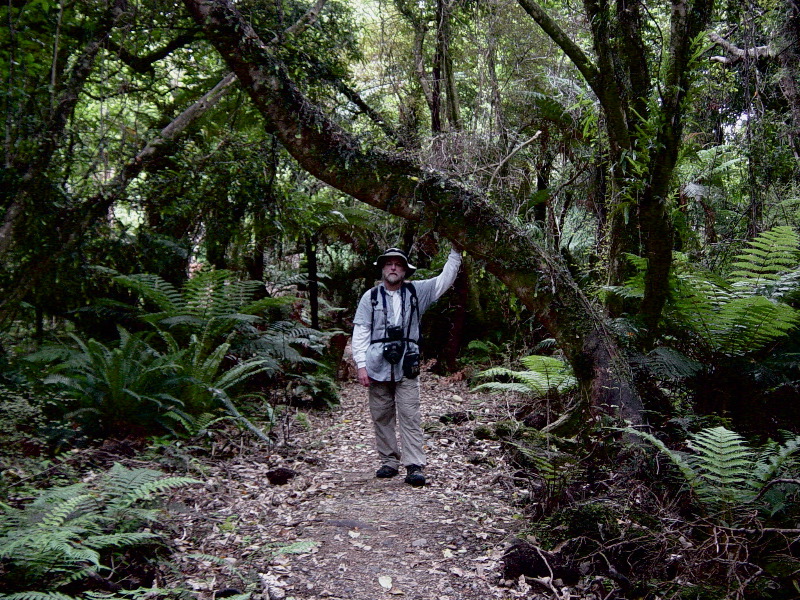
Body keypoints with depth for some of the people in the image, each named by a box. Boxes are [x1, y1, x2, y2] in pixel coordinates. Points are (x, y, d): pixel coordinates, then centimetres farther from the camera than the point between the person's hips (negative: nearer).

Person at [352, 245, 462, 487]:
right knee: (382, 418, 8)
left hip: (407, 368, -1)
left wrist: (455, 253, 3)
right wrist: (361, 364, -4)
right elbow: (360, 333, 3)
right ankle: (389, 462, 20)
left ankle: (415, 466, -3)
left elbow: (444, 280, 10)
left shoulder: (416, 292, 9)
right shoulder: (370, 297, 6)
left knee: (410, 419, -4)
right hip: (378, 367, 1)